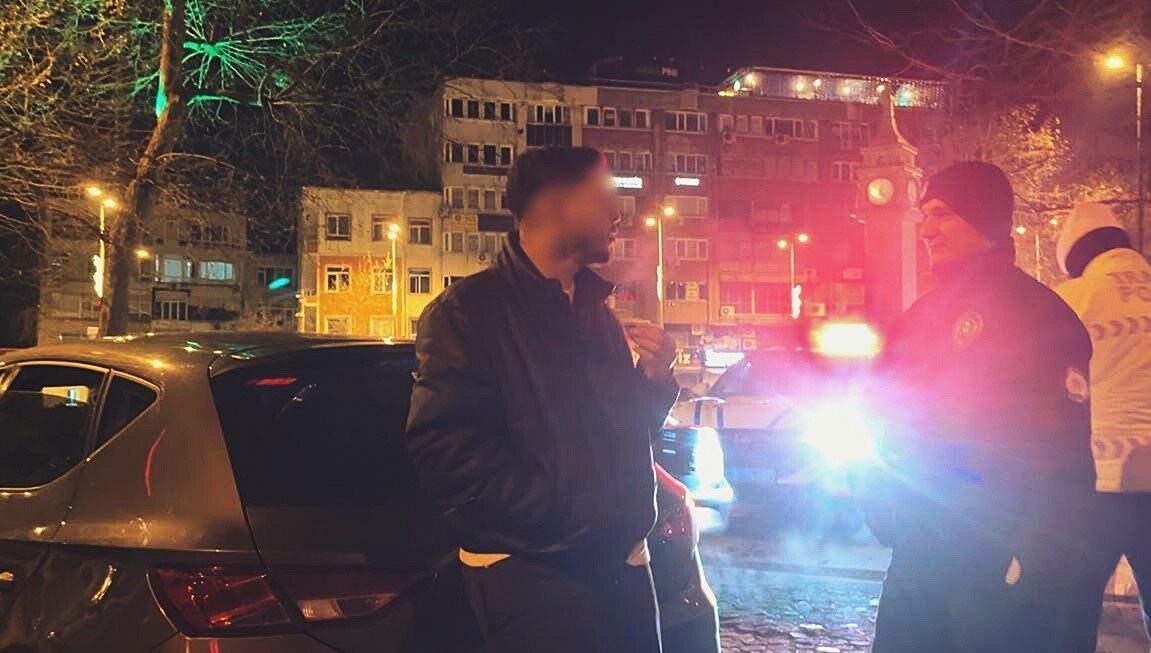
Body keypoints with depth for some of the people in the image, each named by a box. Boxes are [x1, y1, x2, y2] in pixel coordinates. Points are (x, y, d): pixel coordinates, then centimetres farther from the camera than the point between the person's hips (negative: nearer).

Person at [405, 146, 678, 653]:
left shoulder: (595, 310, 16)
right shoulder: (469, 311, -7)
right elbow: (445, 451, -18)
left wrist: (654, 381, 2)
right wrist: (565, 504, -22)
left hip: (620, 566, 7)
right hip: (530, 576, -7)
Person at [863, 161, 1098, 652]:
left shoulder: (1036, 312, -10)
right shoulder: (922, 316, 14)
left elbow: (1062, 451, -16)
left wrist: (1037, 565, -21)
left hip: (996, 566, -7)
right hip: (920, 554, 8)